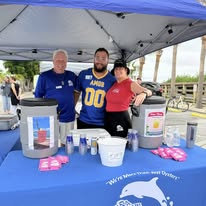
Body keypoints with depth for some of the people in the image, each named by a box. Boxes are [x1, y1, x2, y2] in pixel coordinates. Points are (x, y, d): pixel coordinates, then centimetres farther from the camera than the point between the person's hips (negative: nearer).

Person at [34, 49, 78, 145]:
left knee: (66, 143, 16)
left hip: (68, 118, 3)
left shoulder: (72, 76, 5)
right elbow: (38, 97, 0)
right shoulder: (44, 76, -4)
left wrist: (73, 105, 10)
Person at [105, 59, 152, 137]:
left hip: (121, 118, -6)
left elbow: (149, 91, -18)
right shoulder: (114, 83, 10)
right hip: (108, 117, 6)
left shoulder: (130, 84, -7)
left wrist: (143, 93, -39)